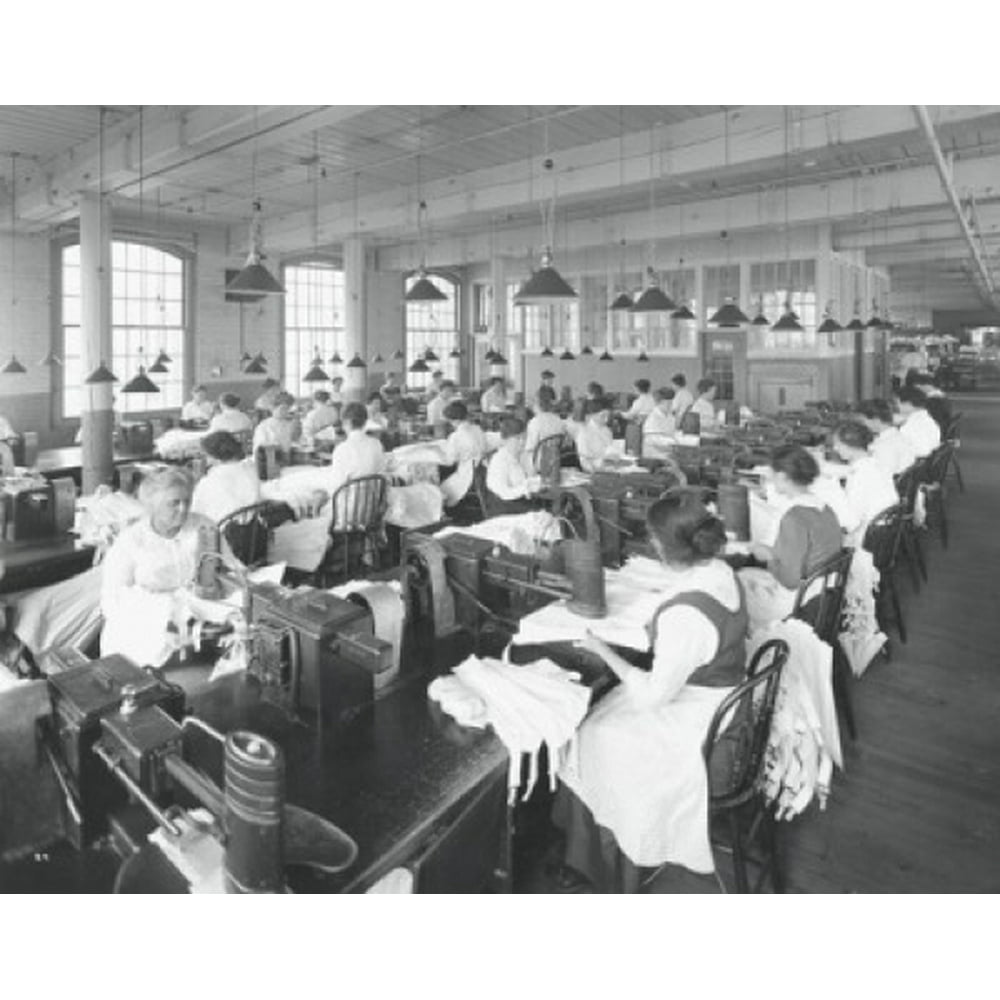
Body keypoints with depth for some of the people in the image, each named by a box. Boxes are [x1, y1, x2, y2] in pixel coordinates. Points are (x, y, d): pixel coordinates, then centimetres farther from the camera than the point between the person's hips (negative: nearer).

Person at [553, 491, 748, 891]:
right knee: (604, 706, 13)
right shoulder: (720, 570, -7)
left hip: (696, 724, -9)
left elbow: (653, 694, -25)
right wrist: (657, 632, 2)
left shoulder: (685, 614, -34)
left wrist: (602, 648, -18)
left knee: (595, 738, 4)